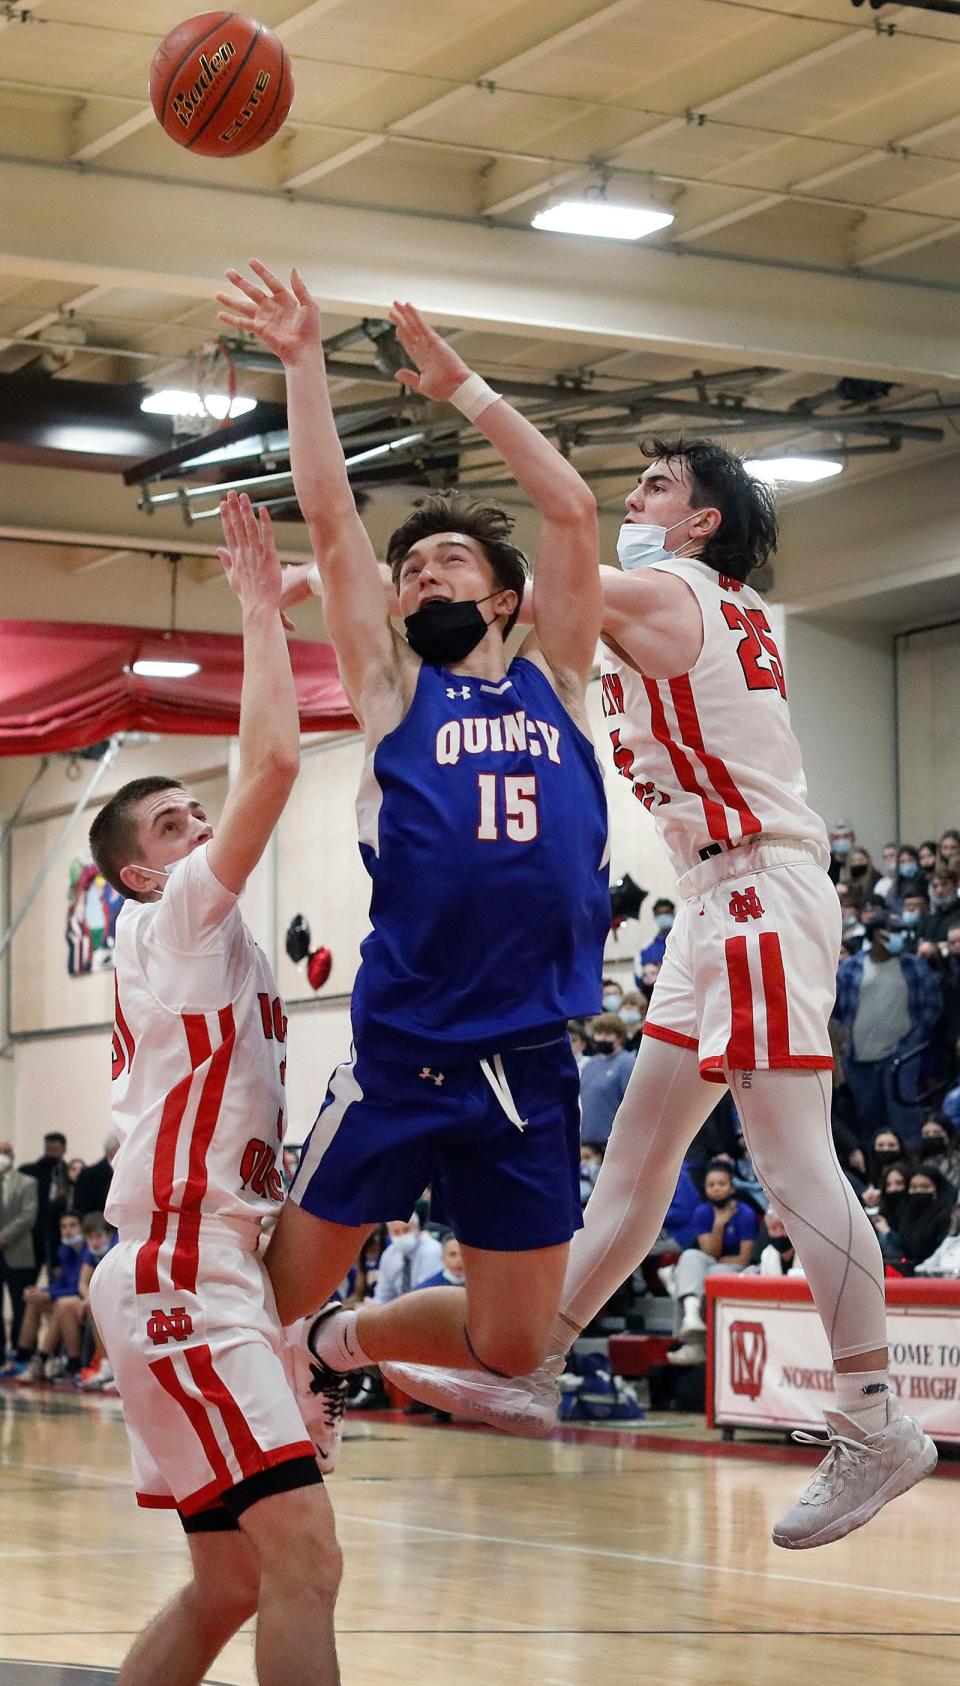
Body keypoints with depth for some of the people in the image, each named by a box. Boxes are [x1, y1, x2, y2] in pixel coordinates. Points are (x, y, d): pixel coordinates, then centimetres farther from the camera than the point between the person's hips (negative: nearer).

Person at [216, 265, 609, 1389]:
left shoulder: (553, 683, 12)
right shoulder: (392, 694, 6)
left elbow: (571, 512, 7)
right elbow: (331, 520, -1)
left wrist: (463, 387, 11)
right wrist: (304, 359, -2)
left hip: (533, 1067, 3)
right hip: (403, 1056, -2)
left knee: (509, 1347, 8)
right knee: (281, 1293, 2)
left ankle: (350, 1342, 36)